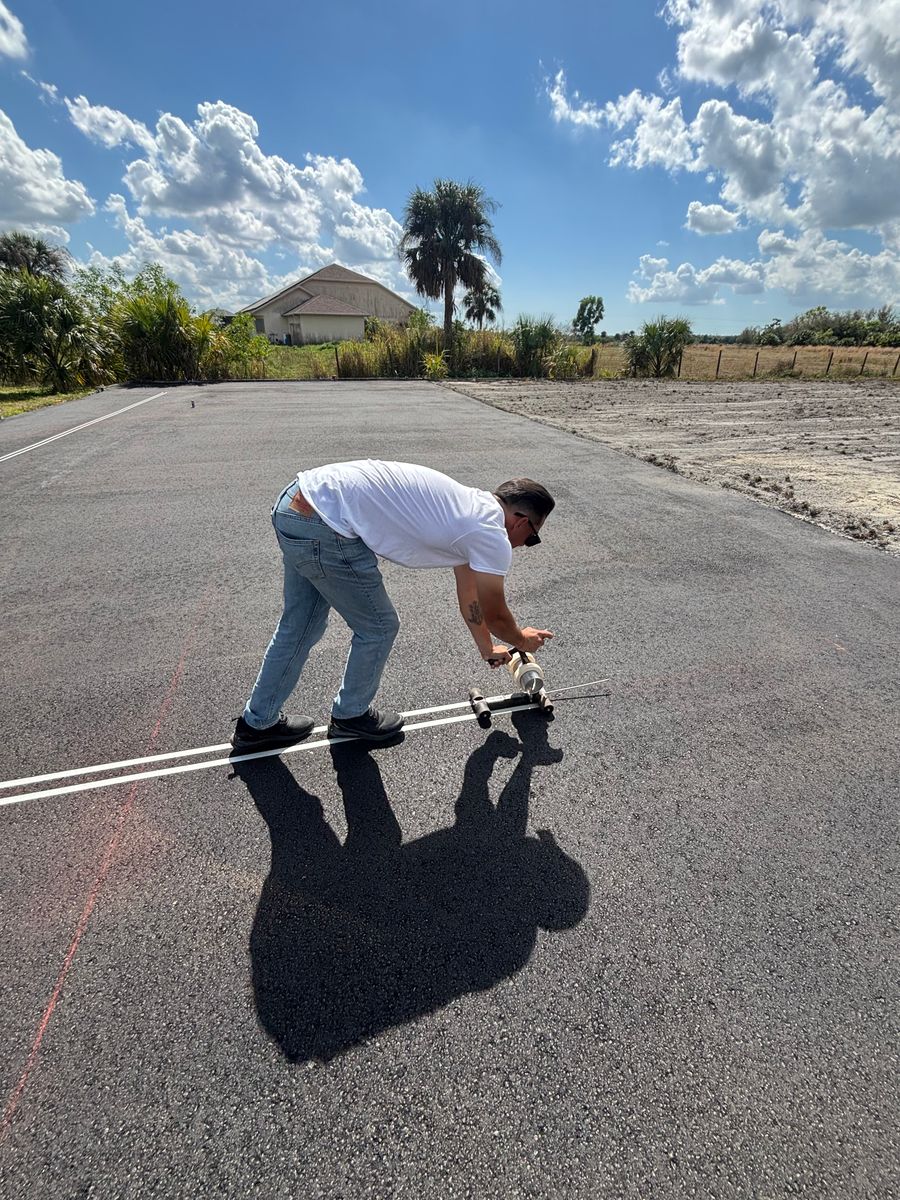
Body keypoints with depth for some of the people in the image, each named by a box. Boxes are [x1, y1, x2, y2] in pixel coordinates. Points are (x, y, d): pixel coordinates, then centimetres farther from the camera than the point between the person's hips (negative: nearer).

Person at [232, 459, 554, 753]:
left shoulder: (470, 505, 20)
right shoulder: (492, 536, -7)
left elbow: (469, 595, 30)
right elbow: (495, 615, 8)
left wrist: (487, 649, 40)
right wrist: (522, 639, 30)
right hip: (324, 527, -10)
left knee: (298, 628, 23)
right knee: (378, 627, 10)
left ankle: (256, 724, 40)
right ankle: (350, 715, 34)